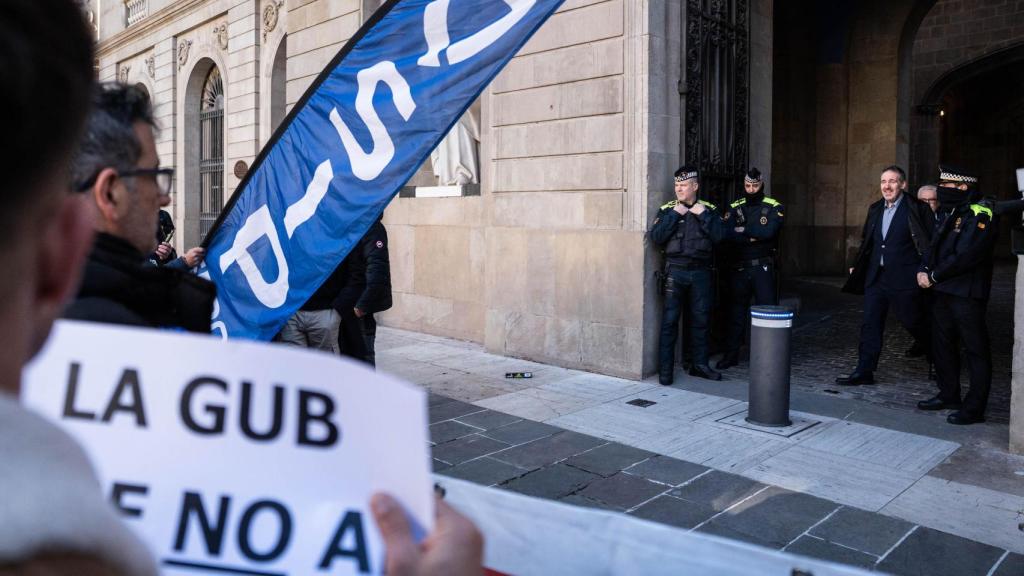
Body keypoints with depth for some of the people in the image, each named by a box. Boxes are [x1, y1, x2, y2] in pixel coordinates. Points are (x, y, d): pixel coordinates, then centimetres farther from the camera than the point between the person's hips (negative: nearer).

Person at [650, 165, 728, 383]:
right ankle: (665, 369, 3)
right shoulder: (667, 209, 4)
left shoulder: (709, 209, 8)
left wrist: (703, 215, -10)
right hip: (675, 271, -2)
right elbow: (656, 236, -10)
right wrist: (674, 215, -12)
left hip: (700, 272, 2)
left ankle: (700, 364, 22)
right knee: (670, 320, -3)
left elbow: (719, 236, -6)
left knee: (701, 319, 9)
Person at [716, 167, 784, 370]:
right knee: (736, 312, 10)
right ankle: (731, 355, 18)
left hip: (763, 267, -2)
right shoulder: (734, 207, 8)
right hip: (738, 267, 2)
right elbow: (728, 233, -9)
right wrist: (754, 237, -18)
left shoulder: (774, 207, 1)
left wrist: (744, 230, -9)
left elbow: (769, 232, -16)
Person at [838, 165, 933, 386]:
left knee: (913, 322, 7)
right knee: (870, 325, 4)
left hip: (904, 278, -5)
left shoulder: (917, 208, -7)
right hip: (875, 276, 5)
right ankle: (864, 371, 10)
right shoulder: (875, 209, 12)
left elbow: (932, 242, -7)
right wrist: (856, 265, 15)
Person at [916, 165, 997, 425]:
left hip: (967, 294, -9)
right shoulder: (948, 213, 14)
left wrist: (934, 277, -16)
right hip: (942, 291, 9)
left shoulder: (980, 215, -14)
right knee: (944, 344, 17)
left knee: (975, 350, -2)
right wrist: (923, 270, -2)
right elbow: (935, 246, 16)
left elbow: (965, 256, -22)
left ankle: (975, 408, 2)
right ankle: (949, 394, 30)